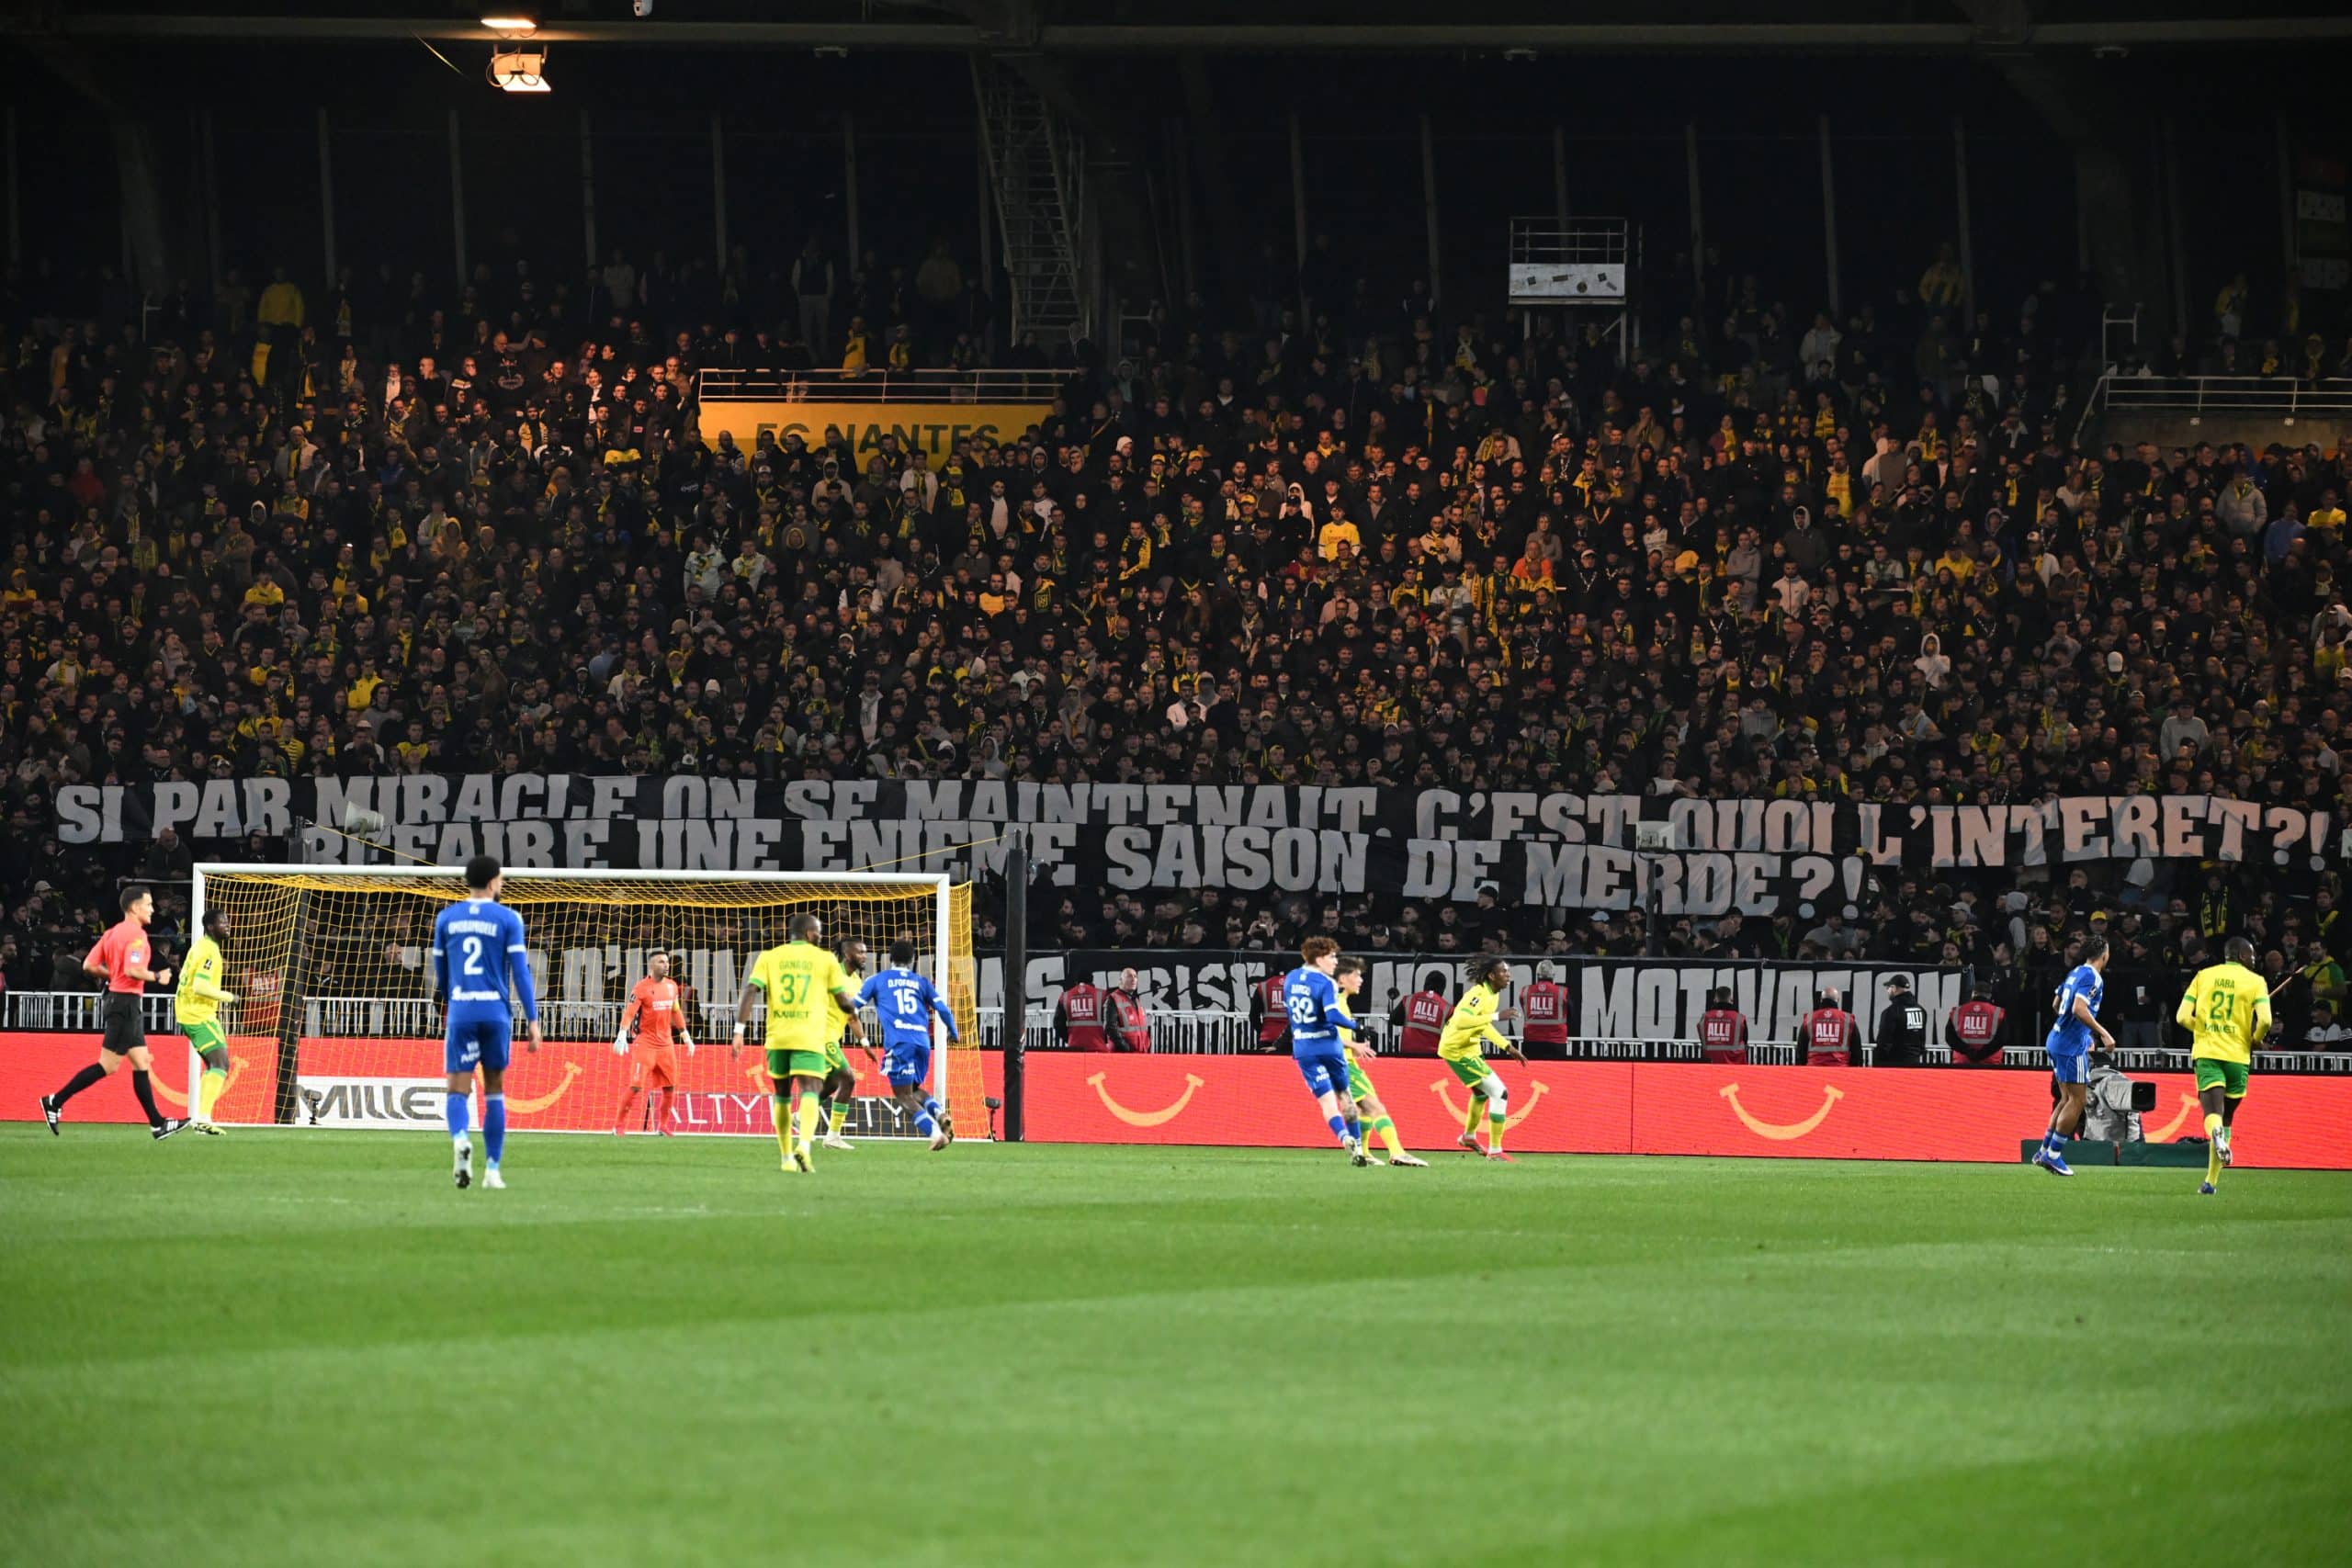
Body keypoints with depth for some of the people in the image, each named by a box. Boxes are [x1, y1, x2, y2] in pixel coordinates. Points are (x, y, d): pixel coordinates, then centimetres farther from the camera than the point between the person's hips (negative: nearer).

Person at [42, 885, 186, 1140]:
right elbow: (132, 970, -25)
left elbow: (89, 966, 11)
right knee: (107, 1065, -6)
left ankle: (157, 1123, 10)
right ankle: (55, 1102, -4)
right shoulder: (136, 934, -14)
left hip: (117, 1000, 10)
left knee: (142, 1063, 10)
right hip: (126, 1002, -10)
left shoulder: (112, 932, 13)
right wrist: (157, 976, -10)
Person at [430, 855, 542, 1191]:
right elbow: (520, 972, -5)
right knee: (494, 1090, 12)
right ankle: (492, 1169, 11)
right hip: (496, 1011, -1)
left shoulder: (446, 918, 8)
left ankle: (460, 1139, -33)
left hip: (460, 1012, 1)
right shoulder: (508, 920, -1)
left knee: (458, 1089, -1)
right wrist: (532, 1021, -3)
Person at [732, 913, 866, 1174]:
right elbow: (843, 1000, 8)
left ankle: (787, 1158, 21)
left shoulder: (769, 957, 8)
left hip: (777, 1036, 3)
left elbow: (750, 991, -4)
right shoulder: (825, 960, 5)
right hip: (810, 1037, -3)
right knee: (809, 1092, -11)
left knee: (782, 1096, 18)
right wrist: (854, 1018, 30)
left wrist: (739, 1030, -5)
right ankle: (804, 1144, -37)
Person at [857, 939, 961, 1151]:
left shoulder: (878, 980, 13)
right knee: (913, 1090, 21)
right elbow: (943, 1009, 15)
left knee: (904, 1096, -3)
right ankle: (939, 1112, -8)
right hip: (922, 1040, 4)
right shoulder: (921, 982, 19)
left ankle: (934, 1131, -24)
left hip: (898, 1042, -4)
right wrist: (953, 1033, 32)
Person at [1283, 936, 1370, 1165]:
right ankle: (1358, 1147, 16)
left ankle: (1345, 1138, -25)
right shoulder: (1325, 983, -13)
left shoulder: (1291, 979, 7)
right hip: (1329, 1046, -4)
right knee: (1345, 1096, 14)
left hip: (1303, 1049, 4)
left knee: (1327, 1100, -2)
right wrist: (1355, 1026, -9)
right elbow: (1333, 1016, -23)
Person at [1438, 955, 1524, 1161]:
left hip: (1469, 1048, 11)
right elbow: (1462, 1020, -37)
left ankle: (1469, 1136, 56)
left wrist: (1508, 1047, 17)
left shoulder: (1493, 995, 7)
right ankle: (1495, 1151, -7)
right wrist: (1497, 1016, -38)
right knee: (1500, 1094, -13)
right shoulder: (1480, 994, -24)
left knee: (1482, 1092, 33)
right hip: (1458, 1051, -11)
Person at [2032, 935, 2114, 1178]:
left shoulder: (2075, 973, 14)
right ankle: (2053, 1155, -3)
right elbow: (2079, 1008, -27)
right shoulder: (2093, 977, -14)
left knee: (2068, 1099, 16)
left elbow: (2056, 1005, 23)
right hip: (2072, 1046, -9)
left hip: (2057, 1040, 9)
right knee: (2077, 1100, -4)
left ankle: (2045, 1151, 16)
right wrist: (2103, 1034, -26)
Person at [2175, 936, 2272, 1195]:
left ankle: (2216, 1134, -47)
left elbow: (2183, 1017, 3)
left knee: (2213, 1112, -9)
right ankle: (2212, 1181, 13)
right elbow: (2265, 1020, -11)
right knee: (2227, 1117, 14)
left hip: (2205, 1051, 0)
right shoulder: (2255, 981, 2)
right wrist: (2254, 1041, 10)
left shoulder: (2203, 976, 9)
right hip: (2237, 1055, 0)